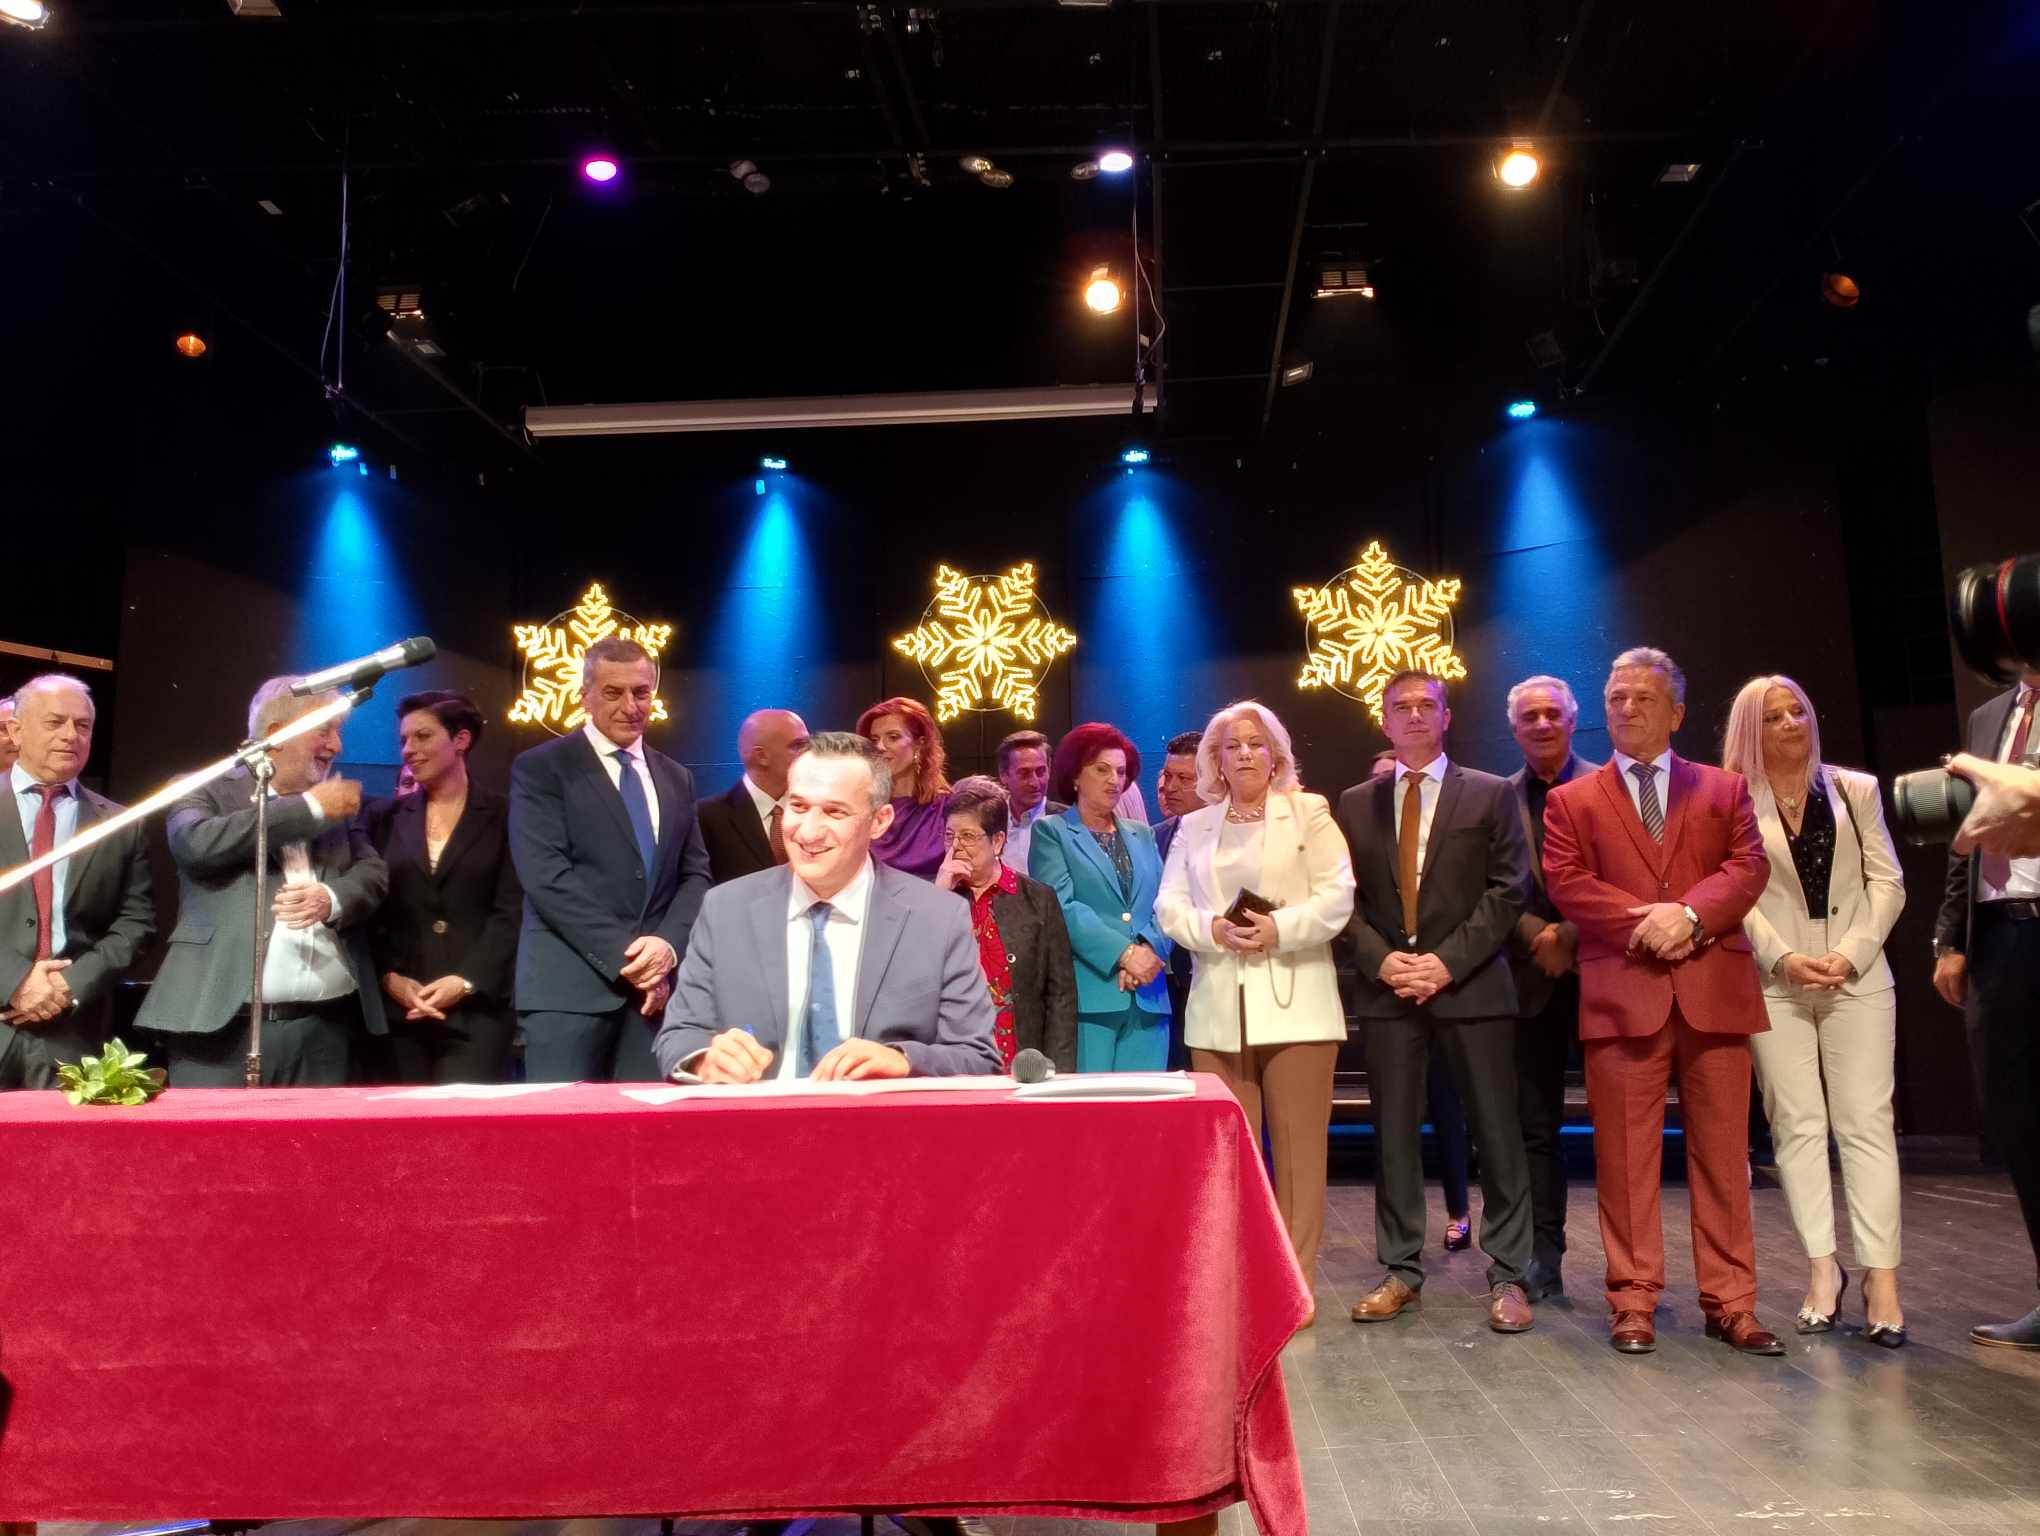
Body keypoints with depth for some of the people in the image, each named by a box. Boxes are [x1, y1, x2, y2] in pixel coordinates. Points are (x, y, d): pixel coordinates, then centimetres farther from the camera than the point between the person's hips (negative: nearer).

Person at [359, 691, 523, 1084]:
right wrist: (388, 978, -6)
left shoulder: (504, 817, 4)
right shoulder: (383, 817, 13)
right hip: (396, 1009, 3)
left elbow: (511, 912, -3)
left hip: (477, 1008, -3)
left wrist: (466, 981, -13)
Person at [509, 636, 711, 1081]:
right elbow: (547, 876, -9)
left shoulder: (676, 778, 17)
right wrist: (621, 955, -13)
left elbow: (696, 874, 12)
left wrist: (669, 944, -7)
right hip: (570, 985, -4)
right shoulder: (539, 768, 1)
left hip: (656, 983, 4)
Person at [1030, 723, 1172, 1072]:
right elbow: (1063, 907, -8)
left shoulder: (1142, 835, 21)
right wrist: (1124, 954, -15)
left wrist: (1148, 949, -10)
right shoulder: (1051, 832, 5)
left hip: (1147, 997, 5)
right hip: (1088, 995, -4)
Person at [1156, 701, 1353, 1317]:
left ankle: (1295, 1282, 9)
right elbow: (1170, 907, 8)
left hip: (1294, 1005, -2)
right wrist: (1213, 929, -11)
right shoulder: (1193, 826, 16)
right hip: (1219, 1009, 3)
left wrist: (1279, 928, -16)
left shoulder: (1309, 811, 7)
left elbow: (1337, 896, -2)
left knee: (1298, 1146, 0)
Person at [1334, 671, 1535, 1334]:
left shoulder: (1490, 795, 4)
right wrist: (1381, 959, -8)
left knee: (1496, 1131, 2)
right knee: (1394, 1132, 6)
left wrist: (1448, 960, -12)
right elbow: (1345, 896, 8)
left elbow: (1508, 889, -3)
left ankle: (1507, 1275, 12)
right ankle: (1400, 1270, 17)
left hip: (1471, 983, -2)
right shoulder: (1355, 804, 12)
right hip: (1388, 985, 2)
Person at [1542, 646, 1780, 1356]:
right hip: (1622, 996, -1)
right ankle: (1633, 1302, 9)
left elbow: (1749, 865, 2)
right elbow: (1565, 881, 0)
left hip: (1714, 990, 1)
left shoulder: (1725, 789, 16)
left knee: (1724, 1154, 5)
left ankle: (1730, 1303, 14)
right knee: (1625, 1158, 1)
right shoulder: (1571, 801, 12)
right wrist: (1642, 922, -13)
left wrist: (1688, 913, -15)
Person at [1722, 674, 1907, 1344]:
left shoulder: (1856, 789, 10)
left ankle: (1881, 1276, -3)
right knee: (1798, 1124, 0)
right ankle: (1822, 1268, 6)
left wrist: (1851, 954, -8)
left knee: (1867, 1123, -3)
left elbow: (1887, 882, 5)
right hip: (1775, 982, -1)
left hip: (1858, 977, 1)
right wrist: (1785, 958, -12)